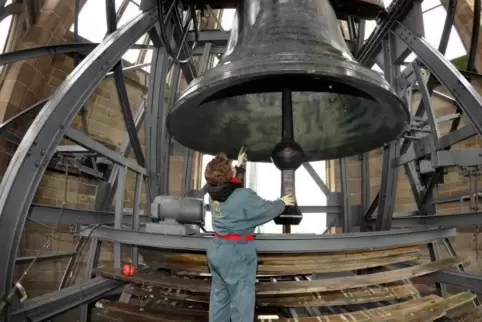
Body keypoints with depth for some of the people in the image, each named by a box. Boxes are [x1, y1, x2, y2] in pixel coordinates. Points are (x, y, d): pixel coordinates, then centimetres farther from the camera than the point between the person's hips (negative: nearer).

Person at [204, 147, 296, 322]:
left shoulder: (214, 193, -1)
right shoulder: (244, 196, -21)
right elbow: (268, 210, -7)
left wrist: (240, 165, 31)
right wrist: (282, 202, 13)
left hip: (217, 249, 8)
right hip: (237, 253, -7)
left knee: (219, 297, 19)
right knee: (241, 301, 6)